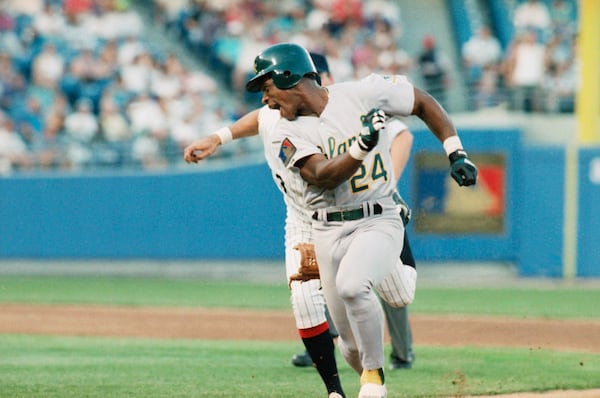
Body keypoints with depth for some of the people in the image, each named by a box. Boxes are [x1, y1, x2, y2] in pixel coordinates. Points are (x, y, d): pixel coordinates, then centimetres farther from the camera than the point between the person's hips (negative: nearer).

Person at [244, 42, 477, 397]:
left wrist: (456, 153, -2)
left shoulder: (362, 94, -6)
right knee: (351, 342, 2)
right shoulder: (288, 134, -3)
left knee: (351, 284, -33)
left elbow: (424, 102, 5)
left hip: (379, 221, -3)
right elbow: (322, 176, -20)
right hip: (329, 231, 3)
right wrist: (361, 145, -36)